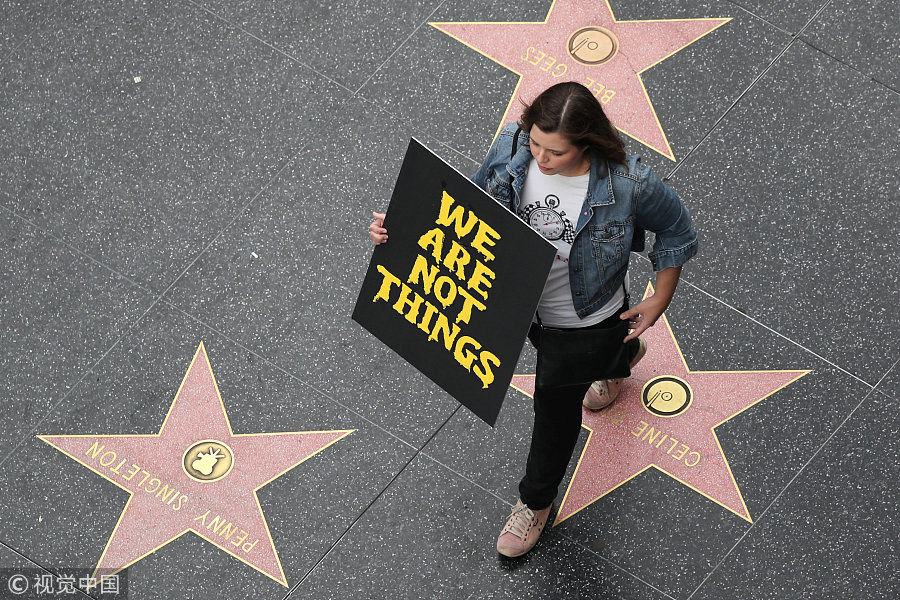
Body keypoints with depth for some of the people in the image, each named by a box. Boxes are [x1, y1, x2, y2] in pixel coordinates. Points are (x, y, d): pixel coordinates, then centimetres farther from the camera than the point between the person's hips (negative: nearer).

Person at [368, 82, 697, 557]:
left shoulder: (628, 185, -36)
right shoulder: (512, 150, -26)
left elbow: (674, 228, -15)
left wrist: (659, 301, -9)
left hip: (586, 317, -4)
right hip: (525, 301, 5)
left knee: (556, 404, 15)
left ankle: (536, 501, 44)